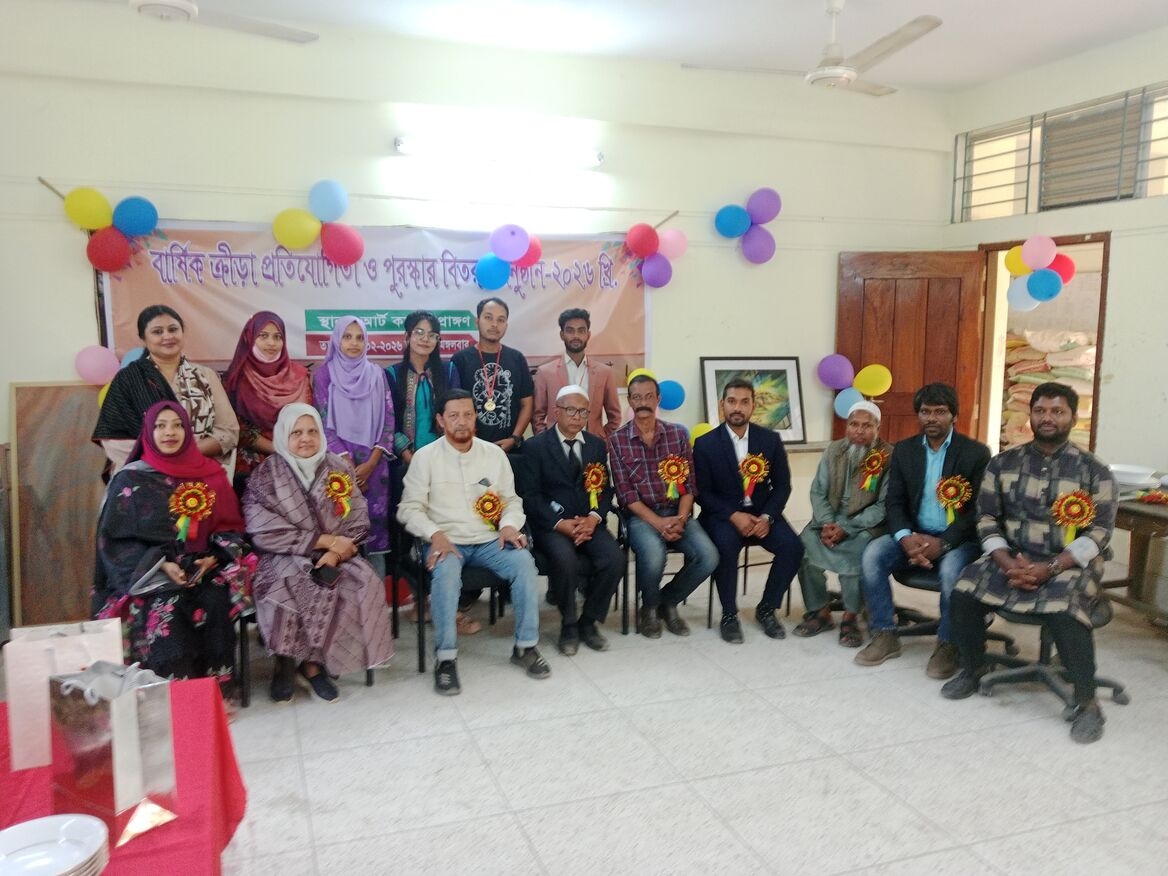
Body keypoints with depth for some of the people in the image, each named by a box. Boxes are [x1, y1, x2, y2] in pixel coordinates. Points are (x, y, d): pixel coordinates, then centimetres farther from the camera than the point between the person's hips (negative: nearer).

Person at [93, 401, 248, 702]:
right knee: (165, 610, -32)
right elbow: (117, 537, -1)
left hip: (203, 567, 1)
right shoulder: (131, 479, 3)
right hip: (150, 573, -1)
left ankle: (216, 689, -20)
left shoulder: (210, 474, 9)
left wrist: (212, 558, -9)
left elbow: (230, 526, 10)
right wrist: (161, 564, -14)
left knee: (215, 602, -29)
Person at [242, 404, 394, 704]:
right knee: (287, 589, -34)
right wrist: (325, 540, -15)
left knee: (365, 585, -25)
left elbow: (358, 521, 3)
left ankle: (312, 661, -10)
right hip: (285, 558, -2)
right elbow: (265, 532, -12)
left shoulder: (339, 469, 7)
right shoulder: (265, 475, -2)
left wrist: (335, 552, -17)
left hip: (333, 556, 3)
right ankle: (286, 660, -8)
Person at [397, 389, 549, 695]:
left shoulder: (494, 453, 8)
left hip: (489, 540, 3)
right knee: (446, 571, -36)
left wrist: (509, 525, -8)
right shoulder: (425, 457, 0)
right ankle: (446, 658, -24)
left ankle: (526, 646, -11)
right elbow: (409, 508, -2)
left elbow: (511, 499, 14)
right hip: (445, 542, -2)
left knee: (523, 561, -26)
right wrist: (435, 534, -19)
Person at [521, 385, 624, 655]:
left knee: (615, 558, -24)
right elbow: (531, 495, -6)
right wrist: (560, 523, -18)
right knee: (566, 559, -34)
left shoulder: (597, 445, 14)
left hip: (589, 522, 4)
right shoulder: (535, 446, 1)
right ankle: (568, 624, -8)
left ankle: (588, 621, -2)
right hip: (551, 524, -4)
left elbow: (605, 489, 9)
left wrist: (594, 518, -11)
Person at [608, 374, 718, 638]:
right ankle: (649, 606, 1)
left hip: (677, 513, 3)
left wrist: (680, 519, -13)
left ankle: (668, 602, 7)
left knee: (708, 556, -22)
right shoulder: (617, 440, -1)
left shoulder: (678, 433, 6)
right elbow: (625, 493, -7)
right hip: (640, 515, -3)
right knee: (653, 555, -34)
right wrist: (658, 523, -17)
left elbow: (689, 483, 4)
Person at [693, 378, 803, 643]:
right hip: (722, 514, -3)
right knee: (727, 546, -34)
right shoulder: (705, 444, -3)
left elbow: (782, 485, 4)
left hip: (761, 512, 3)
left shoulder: (771, 440, 4)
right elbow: (703, 492, -5)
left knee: (792, 546, -23)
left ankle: (766, 609, -1)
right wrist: (733, 516, -20)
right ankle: (729, 614, -13)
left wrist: (767, 517, -14)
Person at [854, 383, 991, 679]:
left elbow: (979, 510, -10)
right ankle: (885, 636, -8)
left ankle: (947, 644, -12)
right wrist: (906, 537, -18)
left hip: (959, 539, -4)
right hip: (914, 535, 4)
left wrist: (943, 543, -24)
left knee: (952, 569, -35)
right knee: (871, 555, -21)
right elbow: (894, 501, 3)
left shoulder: (976, 453, -6)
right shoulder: (903, 450, 6)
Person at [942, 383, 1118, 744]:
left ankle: (1087, 701, -13)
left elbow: (1099, 532, -6)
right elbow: (987, 519, 4)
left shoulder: (1094, 470, -2)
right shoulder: (1003, 463, 5)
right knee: (964, 592, -22)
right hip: (1012, 558, 3)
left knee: (1065, 612, -34)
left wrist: (1050, 568, -19)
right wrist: (1008, 563, -14)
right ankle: (972, 669, 4)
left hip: (1070, 564, -3)